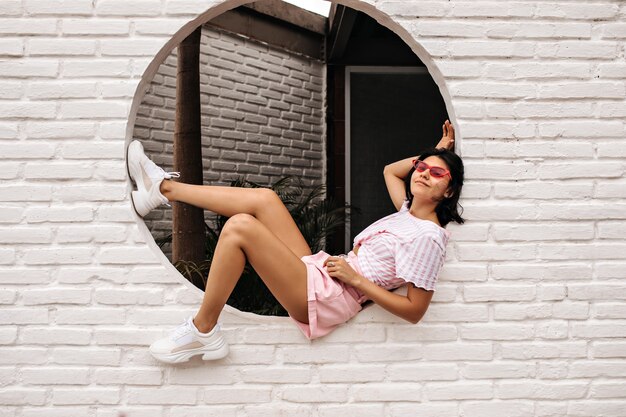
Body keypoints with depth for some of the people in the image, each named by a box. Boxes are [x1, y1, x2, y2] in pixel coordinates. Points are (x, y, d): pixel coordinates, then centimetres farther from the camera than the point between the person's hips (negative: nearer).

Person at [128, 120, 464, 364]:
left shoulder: (428, 236, -12)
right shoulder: (409, 210, 13)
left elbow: (415, 310, -17)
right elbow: (389, 171, 32)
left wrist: (356, 279, -17)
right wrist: (436, 151, 23)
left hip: (326, 298, -9)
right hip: (319, 271, 9)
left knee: (240, 225, -23)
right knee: (263, 198, 1)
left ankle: (202, 331, -7)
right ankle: (165, 189, 13)